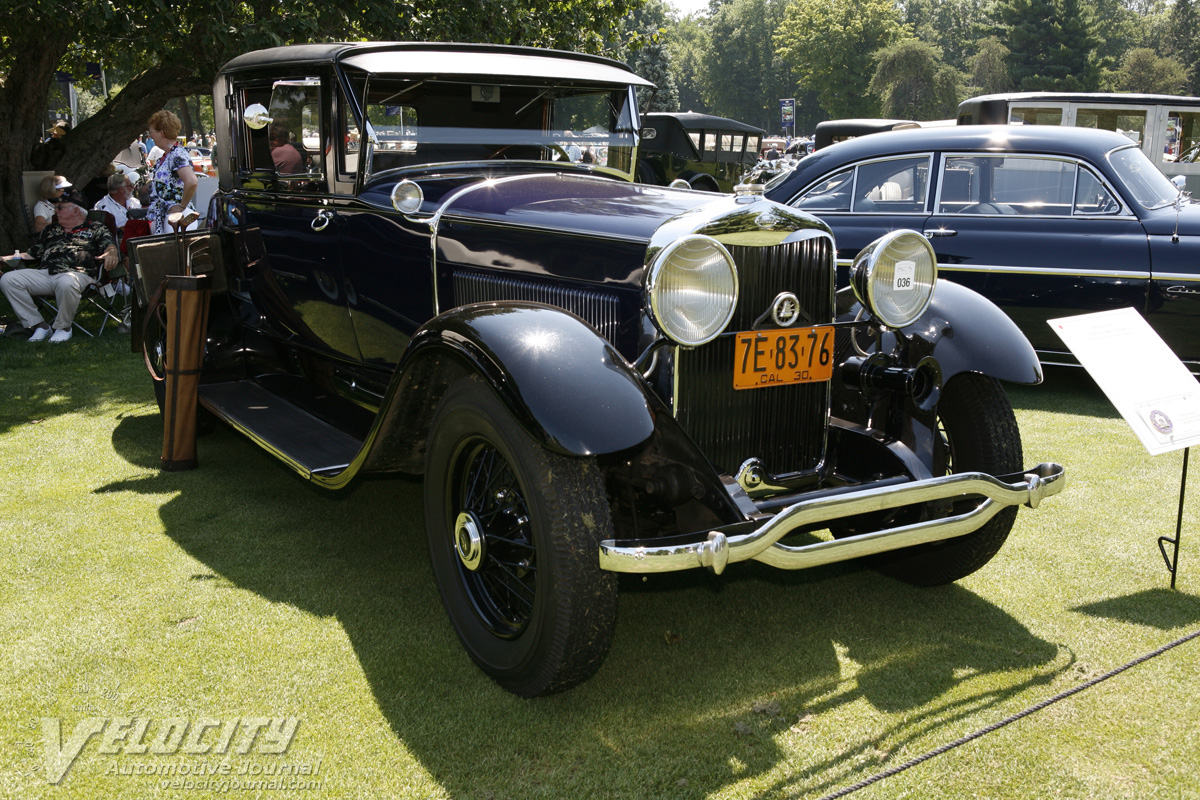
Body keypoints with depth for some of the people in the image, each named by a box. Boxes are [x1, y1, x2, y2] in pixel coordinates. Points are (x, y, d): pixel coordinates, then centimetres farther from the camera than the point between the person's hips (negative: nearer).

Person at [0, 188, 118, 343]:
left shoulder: (96, 229, 16)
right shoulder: (51, 229, 33)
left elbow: (109, 244, -3)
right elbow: (33, 253, 34)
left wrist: (110, 253, -28)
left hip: (77, 273, -6)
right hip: (45, 272, 6)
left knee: (66, 283, -43)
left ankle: (63, 327, -16)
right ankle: (38, 325, -10)